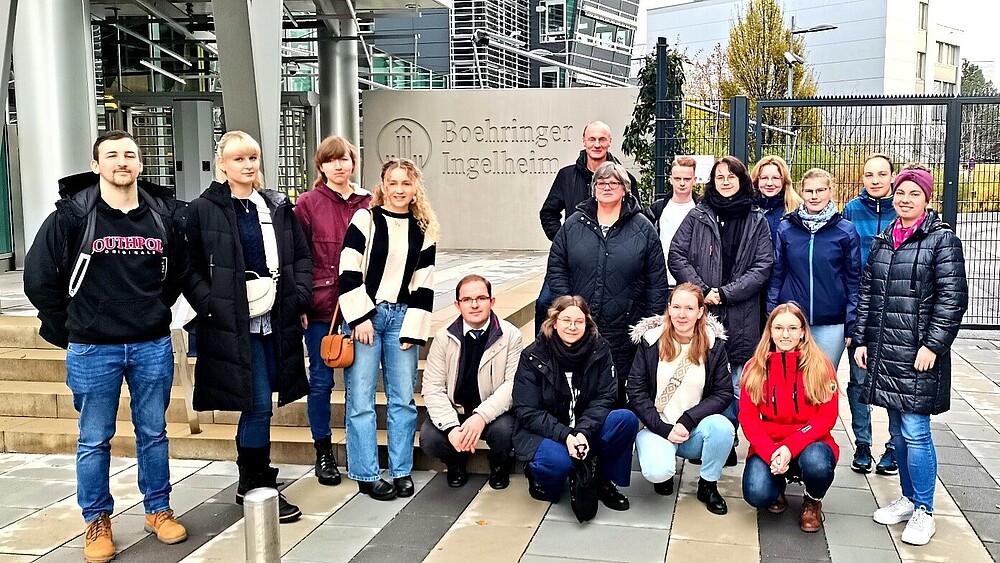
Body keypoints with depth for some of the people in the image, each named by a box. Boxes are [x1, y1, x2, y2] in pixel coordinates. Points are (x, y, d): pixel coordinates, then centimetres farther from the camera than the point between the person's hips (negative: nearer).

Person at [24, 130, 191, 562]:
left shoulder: (165, 213, 2)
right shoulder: (72, 215, -6)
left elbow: (179, 272, 16)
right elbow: (39, 277, 0)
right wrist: (68, 330, 1)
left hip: (152, 346, 2)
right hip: (93, 350, -2)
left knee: (153, 433, 12)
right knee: (94, 440, 8)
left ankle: (158, 510, 28)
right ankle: (97, 521, 23)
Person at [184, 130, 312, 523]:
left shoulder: (278, 206, 10)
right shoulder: (203, 210, -3)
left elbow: (302, 256, 14)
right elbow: (192, 269, -2)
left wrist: (299, 297, 1)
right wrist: (212, 305, -13)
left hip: (277, 321, 5)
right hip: (235, 324, -4)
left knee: (255, 403, 12)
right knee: (259, 403, -6)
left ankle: (249, 483, 28)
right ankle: (260, 487, 10)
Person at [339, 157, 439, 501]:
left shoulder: (424, 230, 7)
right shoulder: (365, 220, -3)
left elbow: (424, 284, 5)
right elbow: (348, 273, -8)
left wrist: (412, 330, -1)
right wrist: (361, 318, -13)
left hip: (402, 318, 3)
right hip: (365, 316, -3)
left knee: (403, 398, 6)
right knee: (361, 399, -1)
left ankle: (402, 471, 17)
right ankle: (367, 475, 9)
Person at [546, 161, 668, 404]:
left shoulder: (643, 229, 3)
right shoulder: (574, 224, 7)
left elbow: (657, 282, 3)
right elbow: (556, 267, 8)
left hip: (624, 332, -1)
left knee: (620, 390, 5)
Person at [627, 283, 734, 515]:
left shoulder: (714, 345, 0)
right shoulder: (650, 341, -3)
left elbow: (724, 393, -4)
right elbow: (636, 392, -5)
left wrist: (688, 420, -18)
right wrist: (664, 429, -14)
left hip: (695, 432, 2)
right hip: (657, 428, -2)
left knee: (722, 426, -31)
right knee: (657, 472, -31)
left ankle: (708, 485, -2)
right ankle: (665, 472, 10)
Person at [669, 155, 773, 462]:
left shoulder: (757, 221, 8)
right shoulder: (698, 216, 7)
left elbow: (763, 266, 1)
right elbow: (676, 256, 2)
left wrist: (726, 293, -10)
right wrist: (702, 290, -10)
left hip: (742, 317, 0)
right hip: (700, 312, 0)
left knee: (737, 385, 3)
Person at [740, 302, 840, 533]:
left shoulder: (821, 366, -4)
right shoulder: (755, 367, 1)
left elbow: (827, 416, -8)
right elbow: (748, 417, -3)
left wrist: (790, 447, -22)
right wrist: (771, 453, -20)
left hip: (809, 444, -1)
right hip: (767, 446, 1)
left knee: (816, 463, -36)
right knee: (757, 495, -27)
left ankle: (813, 502, 2)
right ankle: (778, 486, 14)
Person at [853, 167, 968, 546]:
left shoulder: (942, 240, -4)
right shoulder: (882, 241, 13)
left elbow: (952, 297, -10)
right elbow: (866, 293, 15)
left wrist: (933, 345, -15)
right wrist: (861, 340, 9)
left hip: (919, 354, -6)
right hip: (884, 352, 6)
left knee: (916, 431, -4)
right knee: (898, 430, 14)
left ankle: (924, 511, 10)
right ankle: (908, 498, 29)